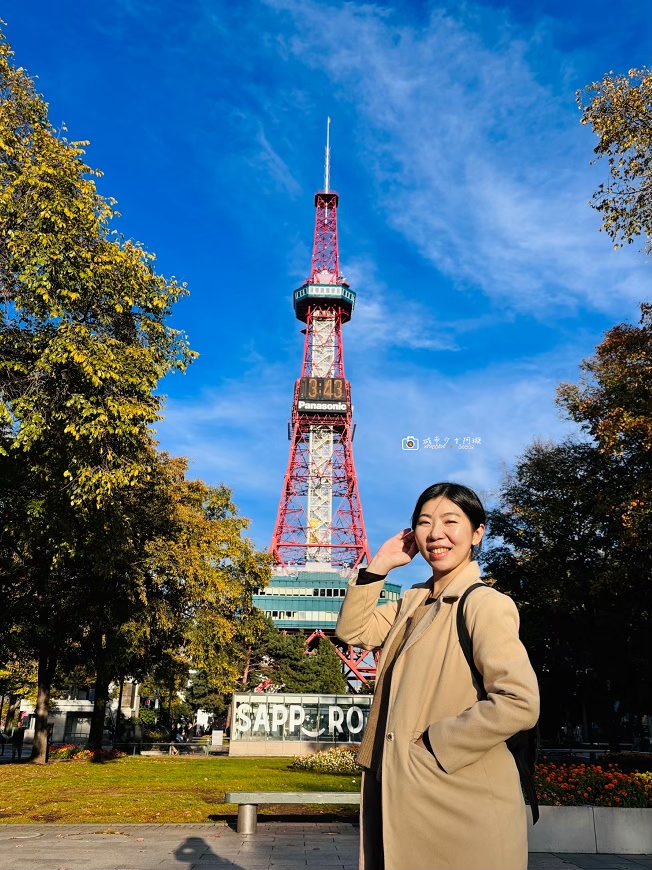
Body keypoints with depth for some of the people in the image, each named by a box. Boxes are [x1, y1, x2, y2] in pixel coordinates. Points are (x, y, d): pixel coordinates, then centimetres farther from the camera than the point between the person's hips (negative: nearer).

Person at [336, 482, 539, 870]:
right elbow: (352, 630, 10)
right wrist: (380, 564, 1)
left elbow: (519, 703, -24)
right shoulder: (413, 601, 9)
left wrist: (432, 741, -17)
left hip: (462, 807, -7)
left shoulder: (485, 604, -16)